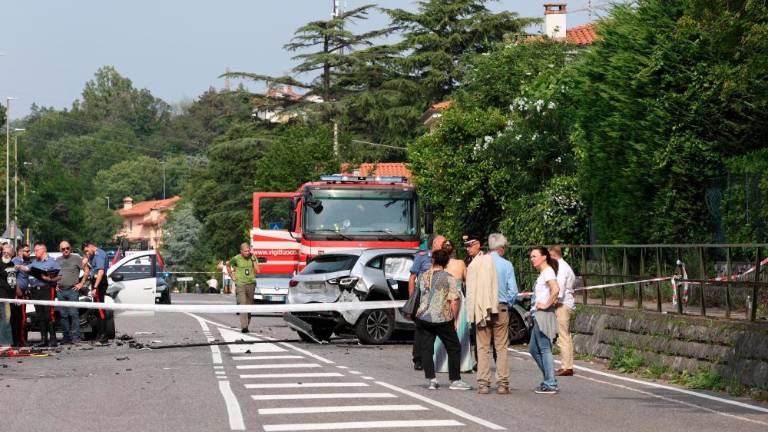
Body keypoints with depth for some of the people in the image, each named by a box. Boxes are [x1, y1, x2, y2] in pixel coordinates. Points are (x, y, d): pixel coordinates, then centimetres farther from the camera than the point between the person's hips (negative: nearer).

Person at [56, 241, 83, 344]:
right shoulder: (57, 260, 15)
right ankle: (66, 337, 9)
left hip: (73, 290, -4)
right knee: (63, 315, 4)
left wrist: (81, 284, -4)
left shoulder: (76, 258, 3)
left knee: (73, 313, -10)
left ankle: (75, 337, -9)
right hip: (60, 291, 4)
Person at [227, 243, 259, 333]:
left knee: (249, 305, 8)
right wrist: (232, 276, 7)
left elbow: (257, 271, -2)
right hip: (240, 284, -3)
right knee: (242, 305, -15)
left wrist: (254, 260, -10)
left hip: (251, 284, 3)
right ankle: (244, 327, -22)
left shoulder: (253, 258, 3)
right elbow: (228, 265, 16)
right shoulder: (236, 259, -4)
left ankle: (247, 325, 20)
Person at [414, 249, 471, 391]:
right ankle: (455, 380, 9)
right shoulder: (448, 278, -7)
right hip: (443, 318, -3)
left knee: (426, 349, 9)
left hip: (423, 317, 3)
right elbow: (454, 301, -10)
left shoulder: (422, 277, 4)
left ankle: (431, 379, 0)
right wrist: (454, 318, -1)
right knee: (454, 348, 10)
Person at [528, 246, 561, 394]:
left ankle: (551, 384, -5)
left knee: (544, 349, -8)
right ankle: (549, 380, 18)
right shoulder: (542, 273, 18)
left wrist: (547, 304, -19)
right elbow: (553, 291, 30)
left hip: (544, 314, -10)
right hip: (538, 315, 10)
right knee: (533, 349, 14)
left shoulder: (548, 272, -11)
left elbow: (556, 289, -28)